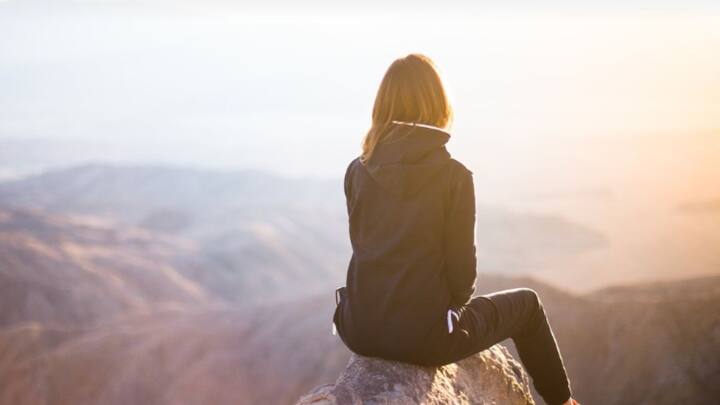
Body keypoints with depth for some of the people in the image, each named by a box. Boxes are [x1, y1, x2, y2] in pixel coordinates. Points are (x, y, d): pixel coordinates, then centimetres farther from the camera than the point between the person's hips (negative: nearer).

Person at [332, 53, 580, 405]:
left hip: (360, 330, 4)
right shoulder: (454, 176, -13)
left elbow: (365, 246, 8)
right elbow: (461, 267, -9)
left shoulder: (357, 171, -2)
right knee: (526, 303, 23)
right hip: (423, 336, -4)